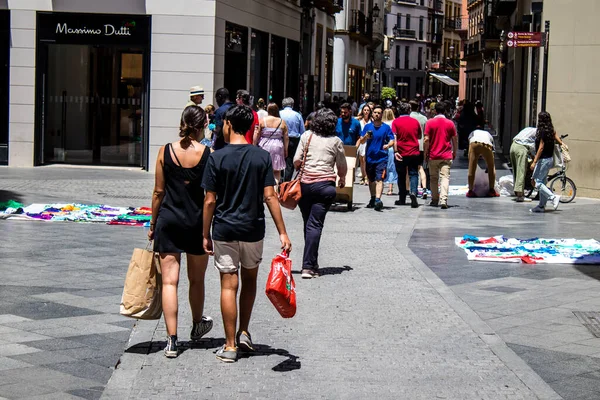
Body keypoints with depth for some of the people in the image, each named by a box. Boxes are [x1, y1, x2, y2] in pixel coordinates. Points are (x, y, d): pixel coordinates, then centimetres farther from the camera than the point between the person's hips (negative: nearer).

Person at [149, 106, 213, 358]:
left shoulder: (165, 152, -3)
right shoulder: (208, 154, -8)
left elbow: (158, 192, 1)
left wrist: (153, 224, 11)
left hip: (168, 220, 0)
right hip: (197, 222, 0)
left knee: (169, 281, 0)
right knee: (196, 280, 18)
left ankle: (172, 341, -5)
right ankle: (198, 326, 40)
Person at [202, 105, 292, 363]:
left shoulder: (217, 158, -8)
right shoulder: (262, 157, -3)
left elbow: (210, 201, -8)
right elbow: (270, 197, -7)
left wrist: (206, 234, 2)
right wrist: (282, 232, -4)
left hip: (224, 230, -2)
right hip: (253, 229, 2)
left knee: (229, 286, 2)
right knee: (250, 280, 22)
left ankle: (230, 346, 4)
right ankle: (243, 333, 23)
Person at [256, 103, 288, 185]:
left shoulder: (262, 120, -4)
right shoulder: (282, 122, -1)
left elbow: (256, 135, -3)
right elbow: (286, 138, 1)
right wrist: (286, 149, 11)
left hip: (264, 146, 0)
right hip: (277, 147, 0)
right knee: (276, 171, 8)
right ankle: (275, 186, -3)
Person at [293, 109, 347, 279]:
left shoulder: (307, 136, 4)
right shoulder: (335, 141, 2)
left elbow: (296, 160, 1)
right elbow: (342, 167, 8)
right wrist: (342, 179, 29)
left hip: (305, 184, 2)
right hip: (325, 184, -2)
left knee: (308, 223, 13)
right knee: (315, 225, -3)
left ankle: (311, 263, 21)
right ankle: (308, 266, -10)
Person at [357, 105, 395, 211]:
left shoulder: (386, 127, 1)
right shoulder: (367, 126, 7)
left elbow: (392, 140, -1)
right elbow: (361, 141, 6)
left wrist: (388, 145, -23)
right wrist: (365, 137, -16)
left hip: (381, 157, -4)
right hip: (369, 157, 4)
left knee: (379, 179, -16)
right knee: (371, 180, 15)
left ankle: (378, 200, -28)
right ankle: (373, 199, 30)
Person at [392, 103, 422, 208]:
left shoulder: (396, 122, -4)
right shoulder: (415, 121, 2)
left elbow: (394, 137, -11)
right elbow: (419, 136, 14)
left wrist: (395, 151, -12)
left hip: (401, 153, -1)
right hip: (414, 153, 1)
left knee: (401, 176, 10)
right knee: (413, 174, 4)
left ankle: (402, 199, 14)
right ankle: (413, 192, -20)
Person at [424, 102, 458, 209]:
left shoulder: (430, 122, -4)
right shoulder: (450, 123, 1)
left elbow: (426, 140, -6)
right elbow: (455, 140, 6)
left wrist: (425, 153, 3)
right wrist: (454, 152, 19)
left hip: (433, 156, 0)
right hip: (446, 156, 0)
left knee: (434, 178, 12)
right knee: (445, 177, -4)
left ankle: (435, 200, 19)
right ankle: (443, 200, -19)